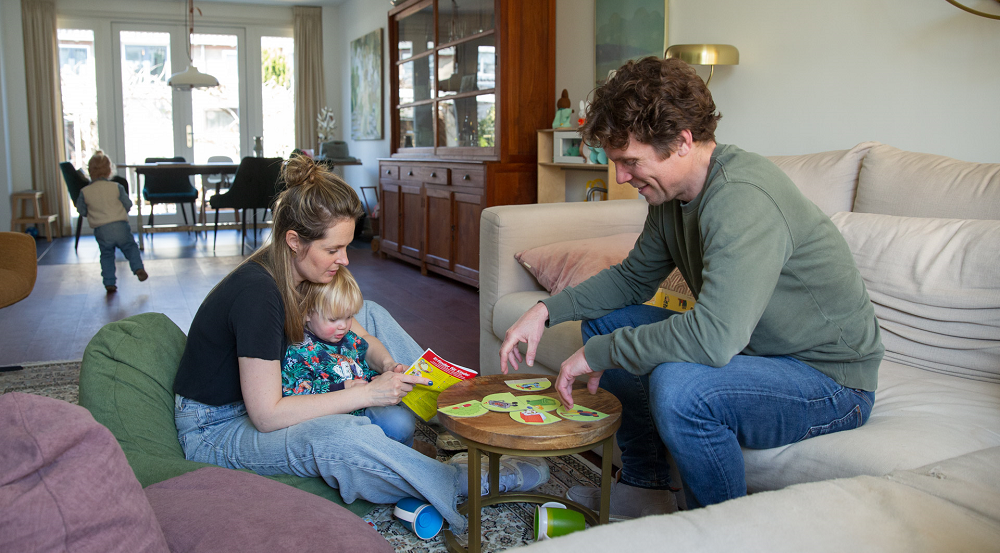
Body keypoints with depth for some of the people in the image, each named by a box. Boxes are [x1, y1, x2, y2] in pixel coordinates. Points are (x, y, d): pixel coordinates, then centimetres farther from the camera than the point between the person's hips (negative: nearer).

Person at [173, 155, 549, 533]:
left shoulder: (304, 272, -6)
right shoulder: (257, 293, -31)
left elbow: (356, 332, 7)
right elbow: (267, 416, -32)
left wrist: (395, 370, -14)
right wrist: (368, 393, -30)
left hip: (267, 397, 9)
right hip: (215, 430, -9)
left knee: (371, 314, 5)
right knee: (341, 436, -38)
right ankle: (460, 482, -17)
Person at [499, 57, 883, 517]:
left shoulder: (742, 200, -30)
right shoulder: (672, 190, 0)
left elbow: (714, 336, -40)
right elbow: (634, 277, 14)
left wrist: (599, 353, -26)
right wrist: (547, 311, 0)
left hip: (831, 378, -9)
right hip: (751, 348, 9)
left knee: (677, 387, -36)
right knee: (605, 321, 8)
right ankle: (644, 486, 18)